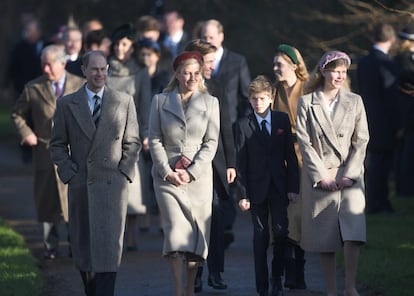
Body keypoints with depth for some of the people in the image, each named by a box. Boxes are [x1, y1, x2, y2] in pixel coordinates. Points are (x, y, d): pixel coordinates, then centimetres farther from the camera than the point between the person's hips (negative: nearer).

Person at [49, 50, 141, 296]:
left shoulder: (125, 102, 6)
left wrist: (125, 173, -2)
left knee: (108, 247, -10)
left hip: (113, 183, -1)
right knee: (83, 246, 5)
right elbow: (58, 144, 10)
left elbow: (133, 143, 10)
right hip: (80, 184, 1)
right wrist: (68, 173, -2)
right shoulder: (67, 104, 6)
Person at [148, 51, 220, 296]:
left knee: (196, 231, 2)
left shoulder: (210, 103, 6)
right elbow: (155, 140, 3)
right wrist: (167, 172, -8)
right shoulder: (160, 101, 5)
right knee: (175, 229, -13)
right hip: (167, 174, -1)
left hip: (199, 175, 1)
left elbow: (212, 142, 2)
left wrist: (191, 172, -8)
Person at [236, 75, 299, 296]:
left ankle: (277, 277, 9)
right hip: (256, 188, -1)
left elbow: (291, 155, 5)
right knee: (260, 237, 3)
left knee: (280, 232, -9)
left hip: (279, 187, 1)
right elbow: (241, 162, -2)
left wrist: (293, 186, 0)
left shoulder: (283, 120, 4)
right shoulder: (243, 125, -1)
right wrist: (243, 194, -7)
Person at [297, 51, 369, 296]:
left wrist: (349, 174, -6)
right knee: (324, 236, 0)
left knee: (353, 229, -17)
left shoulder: (354, 101, 9)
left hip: (349, 174, 0)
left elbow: (361, 140, 5)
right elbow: (304, 142, 0)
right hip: (319, 176, 0)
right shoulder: (306, 103, 5)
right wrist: (321, 175, -8)